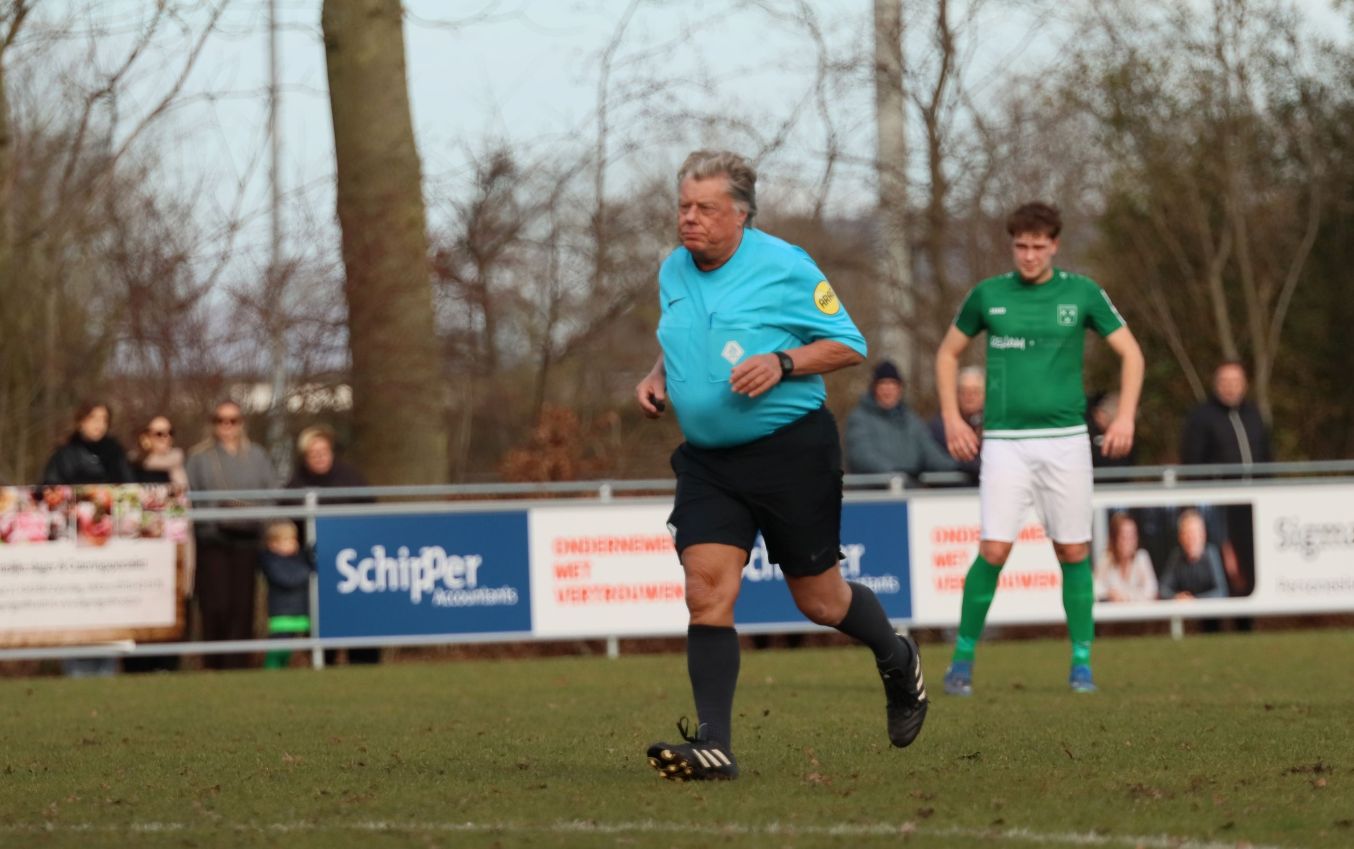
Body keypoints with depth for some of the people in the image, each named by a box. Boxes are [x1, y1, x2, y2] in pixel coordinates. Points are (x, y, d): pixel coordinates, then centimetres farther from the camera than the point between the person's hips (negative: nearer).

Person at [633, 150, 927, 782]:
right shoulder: (672, 272, 7)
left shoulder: (784, 267, -11)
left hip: (792, 451, -5)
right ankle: (713, 745, -15)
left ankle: (898, 661, 39)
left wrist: (781, 363, -22)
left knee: (819, 599, 7)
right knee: (706, 593, -13)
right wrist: (657, 379, 4)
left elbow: (848, 345, -7)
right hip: (707, 459, 5)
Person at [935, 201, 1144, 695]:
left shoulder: (1081, 294, 2)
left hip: (1065, 437, 1)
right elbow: (948, 354, 17)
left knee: (1074, 552, 1)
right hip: (1004, 441, -1)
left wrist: (1125, 417, -3)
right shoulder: (988, 296, 4)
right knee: (994, 550, -11)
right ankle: (963, 658, 2)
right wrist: (952, 419, 7)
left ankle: (1081, 664, 11)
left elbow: (1130, 352, 9)